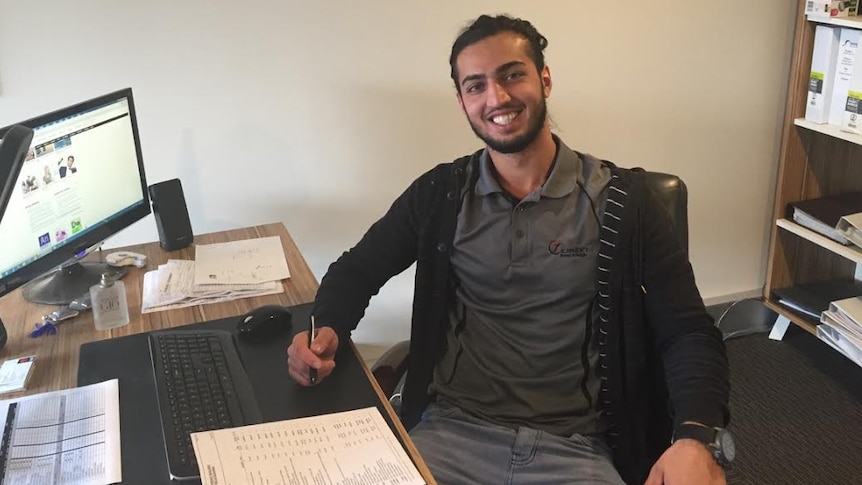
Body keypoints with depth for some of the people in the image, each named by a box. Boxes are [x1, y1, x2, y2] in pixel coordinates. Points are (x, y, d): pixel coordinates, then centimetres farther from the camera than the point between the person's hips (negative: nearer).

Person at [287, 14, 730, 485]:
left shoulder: (622, 200, -2)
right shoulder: (440, 194, 4)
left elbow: (688, 333, -3)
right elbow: (358, 268, 14)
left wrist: (696, 438, -22)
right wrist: (328, 327, -8)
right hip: (451, 431, 1)